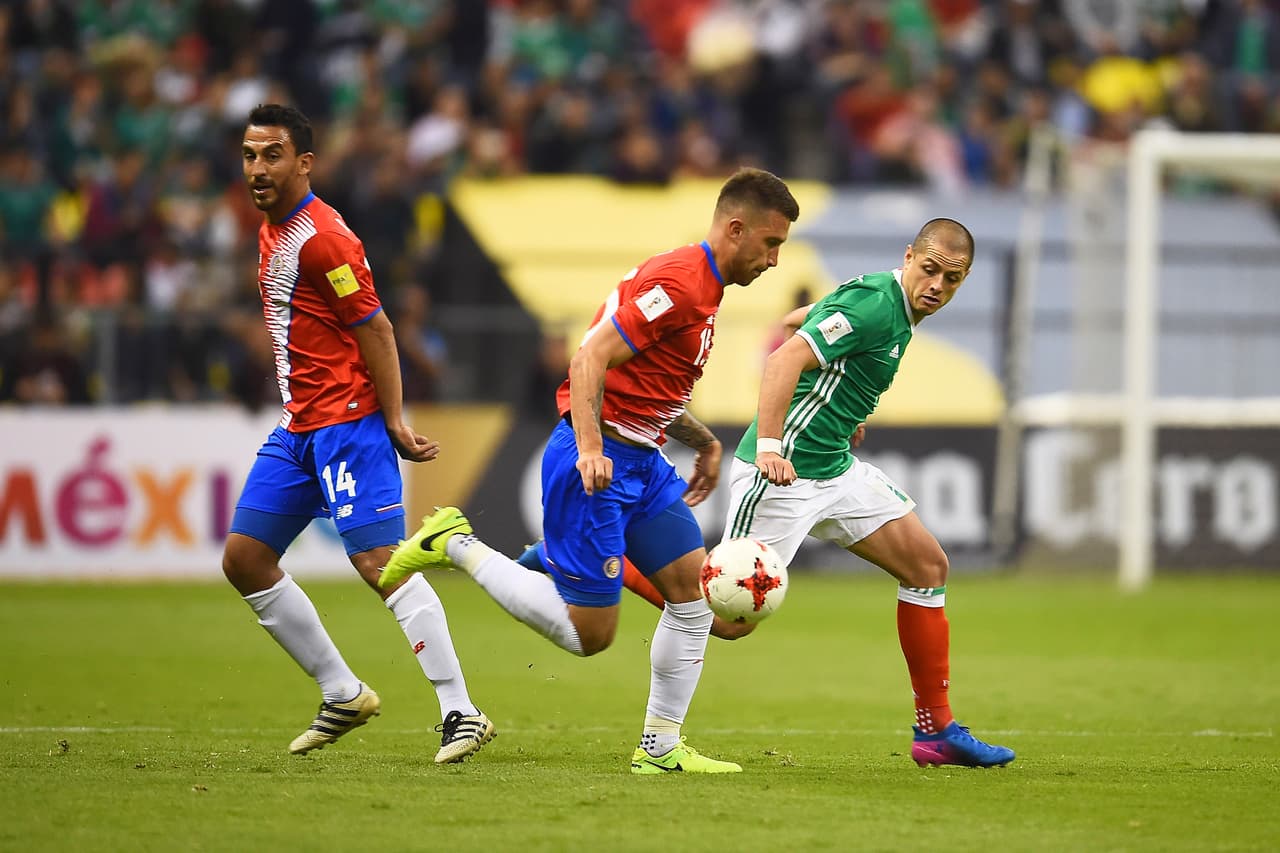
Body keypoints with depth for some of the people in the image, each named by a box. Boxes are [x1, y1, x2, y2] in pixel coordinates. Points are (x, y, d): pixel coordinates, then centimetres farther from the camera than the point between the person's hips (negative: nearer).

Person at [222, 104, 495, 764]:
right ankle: (342, 696, 16)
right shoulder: (271, 230, 14)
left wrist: (394, 420, -16)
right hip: (298, 426, 10)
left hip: (347, 424, -10)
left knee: (379, 563, -17)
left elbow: (375, 329, -15)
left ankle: (460, 713, -16)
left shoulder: (322, 237, -16)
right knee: (244, 559, 7)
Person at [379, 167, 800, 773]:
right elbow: (591, 358, -24)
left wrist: (704, 443, 22)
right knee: (588, 633, -7)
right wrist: (590, 449, -33)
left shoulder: (700, 285, 15)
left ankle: (661, 747, 8)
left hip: (642, 460, 10)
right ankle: (455, 546, 5)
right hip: (599, 462, -10)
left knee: (693, 589, 1)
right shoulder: (679, 282, -17)